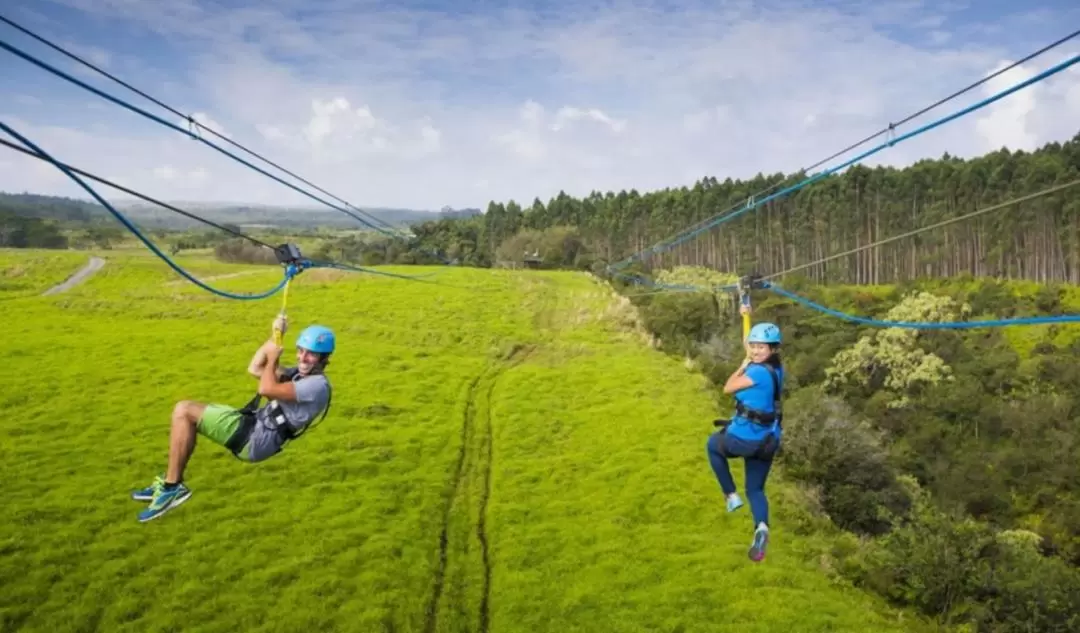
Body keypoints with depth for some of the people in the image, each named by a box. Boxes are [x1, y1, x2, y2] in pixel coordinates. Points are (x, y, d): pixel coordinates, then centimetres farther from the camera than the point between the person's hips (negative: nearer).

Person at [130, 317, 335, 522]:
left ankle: (172, 487, -8)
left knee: (184, 411, -12)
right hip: (253, 424, 10)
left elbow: (266, 389, -25)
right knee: (184, 410, 9)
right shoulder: (301, 373, 15)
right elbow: (254, 369, 20)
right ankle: (170, 481, 9)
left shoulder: (317, 385, -17)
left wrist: (272, 358, -8)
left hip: (257, 438, -10)